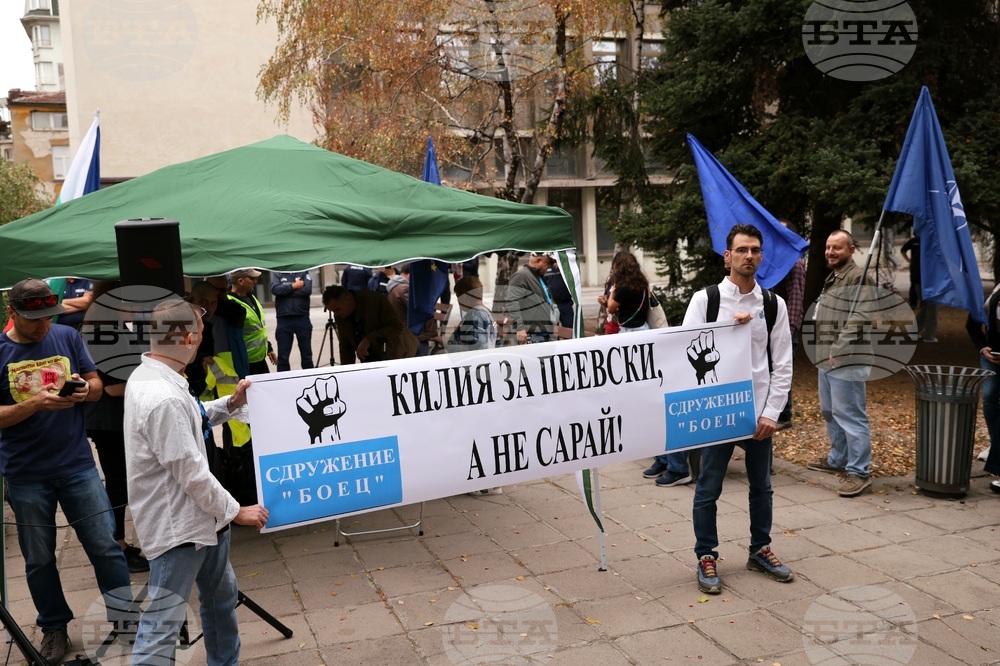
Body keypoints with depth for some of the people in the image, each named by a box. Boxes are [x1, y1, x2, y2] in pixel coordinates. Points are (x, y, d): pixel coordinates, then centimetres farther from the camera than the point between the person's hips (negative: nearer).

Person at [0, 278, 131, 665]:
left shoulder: (68, 337, 1)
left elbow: (96, 384, 6)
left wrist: (86, 390, -16)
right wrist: (36, 404, -23)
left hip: (78, 465, 1)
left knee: (106, 547, 5)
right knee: (38, 559, 12)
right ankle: (54, 627, 31)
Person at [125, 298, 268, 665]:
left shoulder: (148, 376, 3)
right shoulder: (163, 398, -28)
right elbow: (191, 473, -24)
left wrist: (231, 404, 5)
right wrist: (236, 511, -12)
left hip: (201, 516, 11)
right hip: (177, 525, -11)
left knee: (222, 597, 25)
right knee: (162, 624, -1)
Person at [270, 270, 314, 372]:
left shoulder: (304, 273, 7)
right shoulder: (277, 274, 9)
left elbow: (307, 290, -11)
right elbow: (275, 289, -10)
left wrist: (285, 291, -7)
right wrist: (293, 286, -9)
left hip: (302, 318, 0)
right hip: (284, 320, 0)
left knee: (306, 354, 9)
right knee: (283, 356, 2)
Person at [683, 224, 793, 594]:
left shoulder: (774, 304, 3)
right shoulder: (705, 299, -4)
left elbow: (782, 363, 3)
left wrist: (771, 412, -4)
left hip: (759, 411, 3)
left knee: (761, 486, 16)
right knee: (708, 488, 5)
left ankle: (760, 550, 35)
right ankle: (706, 557, 20)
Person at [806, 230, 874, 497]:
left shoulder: (857, 277, -13)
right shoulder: (833, 277, 19)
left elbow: (858, 318, -21)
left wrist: (838, 350, -22)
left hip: (846, 361, -11)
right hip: (827, 360, 11)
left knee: (850, 415, -8)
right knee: (830, 412, 20)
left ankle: (859, 472, -3)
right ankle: (837, 460, 34)